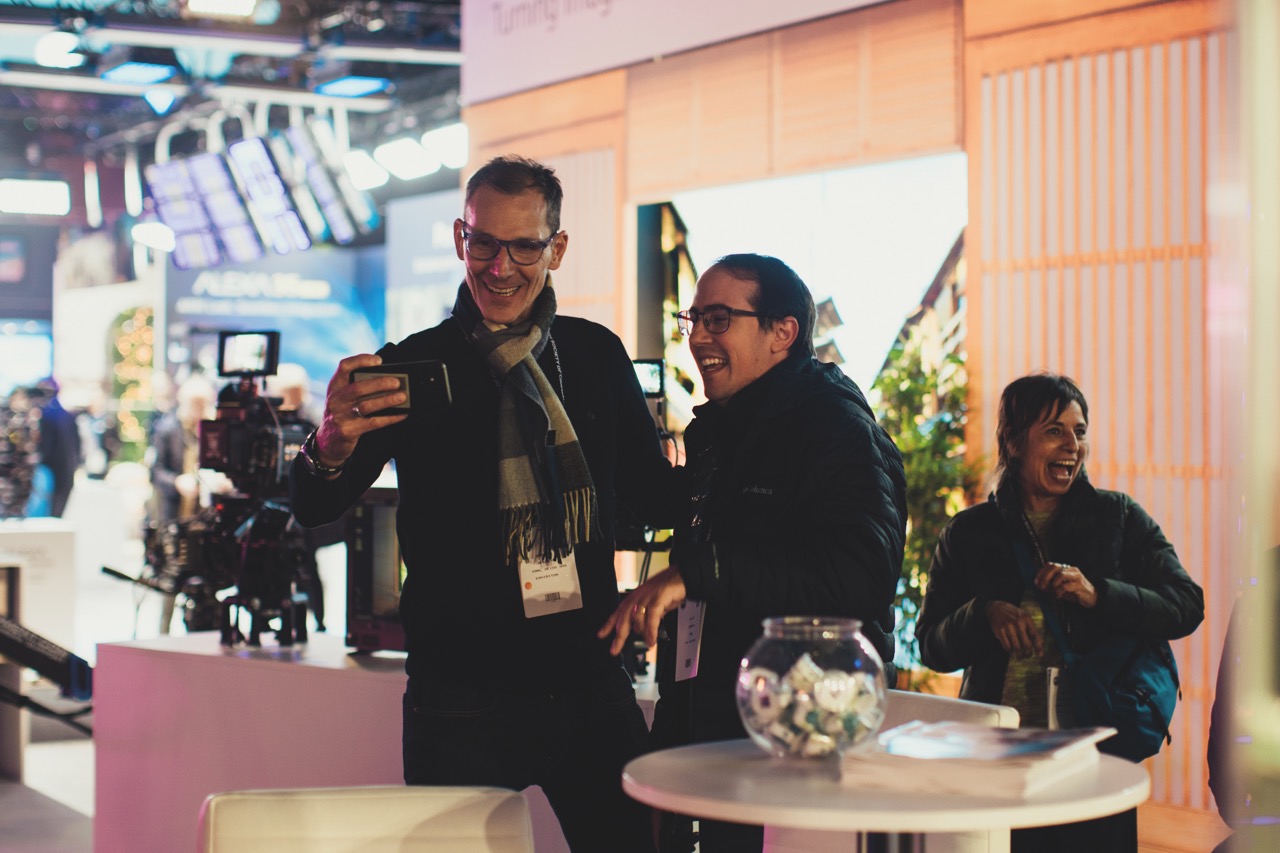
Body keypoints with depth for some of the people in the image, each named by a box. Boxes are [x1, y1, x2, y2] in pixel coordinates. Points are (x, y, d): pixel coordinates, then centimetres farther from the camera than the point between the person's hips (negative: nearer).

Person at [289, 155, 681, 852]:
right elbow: (312, 511, -5)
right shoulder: (413, 369, -1)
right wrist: (334, 446, -28)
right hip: (461, 709, -3)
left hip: (592, 690, 3)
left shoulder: (598, 355, 8)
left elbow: (653, 496, 16)